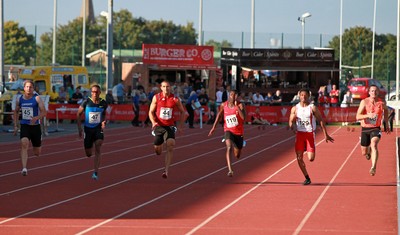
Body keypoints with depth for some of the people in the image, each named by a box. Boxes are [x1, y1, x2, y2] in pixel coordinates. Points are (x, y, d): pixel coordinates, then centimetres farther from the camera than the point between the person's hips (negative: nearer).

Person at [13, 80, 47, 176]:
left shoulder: (37, 99, -7)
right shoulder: (19, 99, 3)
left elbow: (44, 112, -12)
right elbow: (16, 112, 19)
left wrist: (36, 118, -30)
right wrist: (15, 126, 13)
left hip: (35, 126, -1)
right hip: (24, 126, 1)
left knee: (37, 153, 10)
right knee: (24, 144, -26)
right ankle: (24, 168, -31)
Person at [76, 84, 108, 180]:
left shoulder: (103, 103, -4)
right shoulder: (86, 102, -10)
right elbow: (78, 114, 0)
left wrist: (104, 122, -3)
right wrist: (79, 128, -7)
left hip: (98, 128, 0)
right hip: (88, 128, 0)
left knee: (98, 149, -19)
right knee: (88, 153, 7)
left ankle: (96, 172, -16)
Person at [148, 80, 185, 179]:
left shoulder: (175, 99, -4)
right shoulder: (156, 97, -3)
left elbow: (182, 112, 9)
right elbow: (151, 112, 0)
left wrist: (181, 125, 3)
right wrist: (153, 122, -18)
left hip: (170, 126, -1)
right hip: (158, 125, 1)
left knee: (170, 146, -22)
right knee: (157, 149, 3)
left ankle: (166, 170, -23)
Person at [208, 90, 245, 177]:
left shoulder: (240, 105, -11)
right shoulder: (223, 105, -3)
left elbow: (243, 117, -27)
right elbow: (219, 115, 15)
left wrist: (236, 106, -30)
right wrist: (214, 127, 15)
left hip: (238, 132, 0)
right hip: (228, 130, 0)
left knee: (237, 156, 12)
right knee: (229, 148, -29)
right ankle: (230, 170, -33)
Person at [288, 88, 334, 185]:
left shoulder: (313, 108, -4)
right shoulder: (295, 108, 4)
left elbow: (321, 121, -1)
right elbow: (291, 122, 6)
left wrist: (326, 134, -5)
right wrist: (292, 126, -19)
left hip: (310, 134, -3)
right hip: (300, 134, 3)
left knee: (311, 158, -10)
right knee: (299, 158, -4)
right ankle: (307, 178, 10)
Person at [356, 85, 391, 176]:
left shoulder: (382, 102, -4)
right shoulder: (364, 102, -11)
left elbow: (386, 110, 21)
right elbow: (358, 117, -18)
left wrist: (386, 125, 21)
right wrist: (368, 115, -36)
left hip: (376, 128, -1)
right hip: (365, 129, 1)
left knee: (374, 145, -30)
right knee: (364, 153, 11)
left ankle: (373, 168, -39)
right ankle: (368, 151, 51)